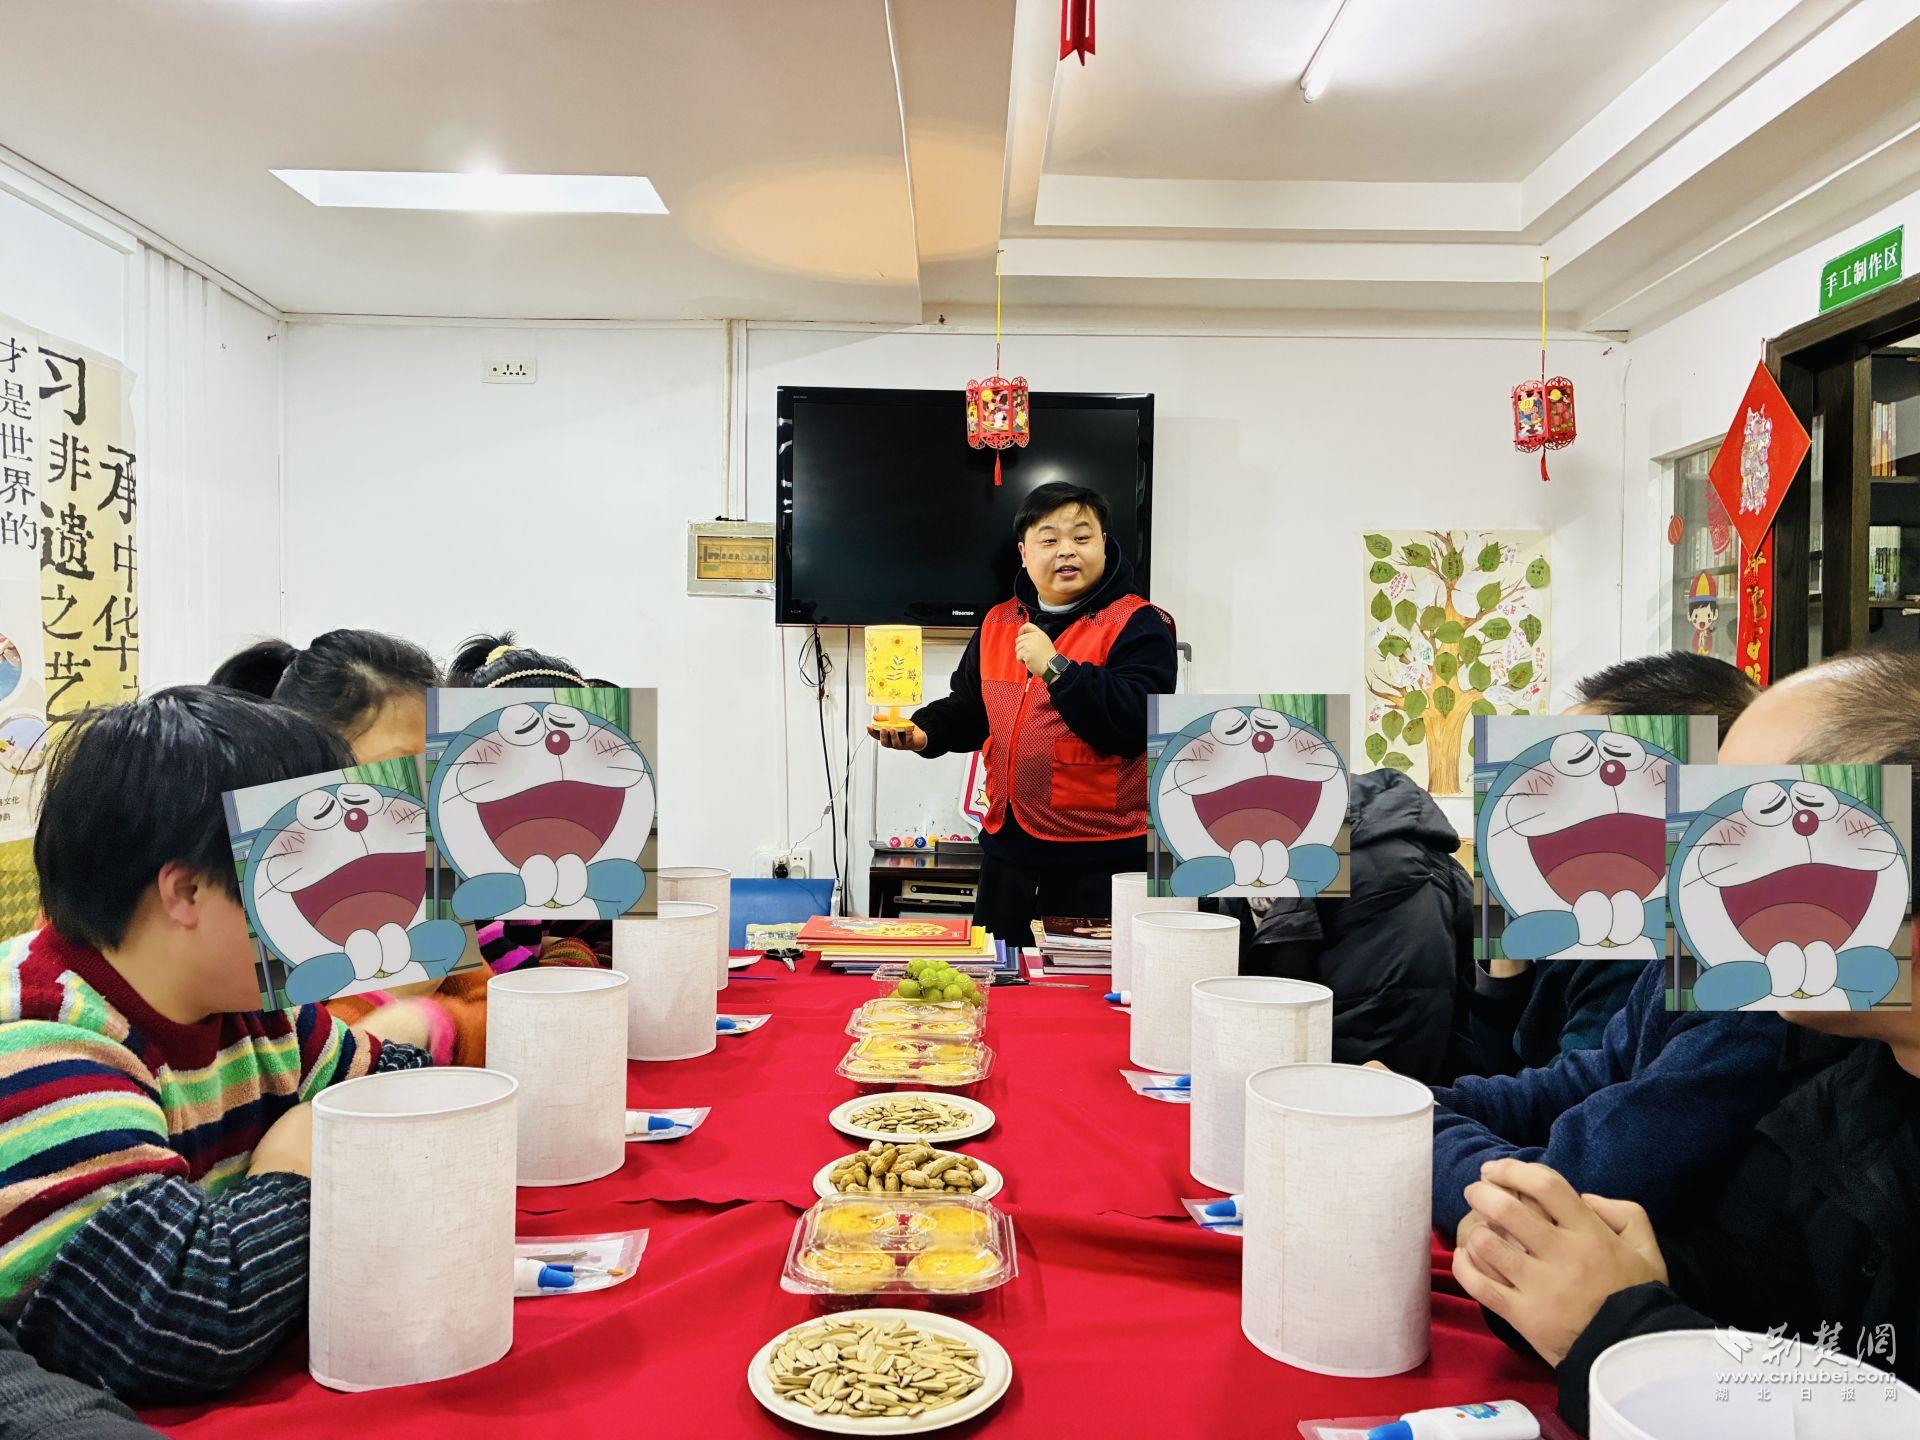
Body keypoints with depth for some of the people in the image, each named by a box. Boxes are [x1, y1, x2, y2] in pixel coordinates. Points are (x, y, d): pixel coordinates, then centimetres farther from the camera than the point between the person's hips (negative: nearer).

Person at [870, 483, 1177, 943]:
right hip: (1008, 849, 6)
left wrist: (1055, 667, -23)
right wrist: (923, 732, 2)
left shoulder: (1138, 624, -7)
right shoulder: (999, 623, 12)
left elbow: (1137, 722, -21)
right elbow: (968, 710, 22)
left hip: (1103, 858, -6)